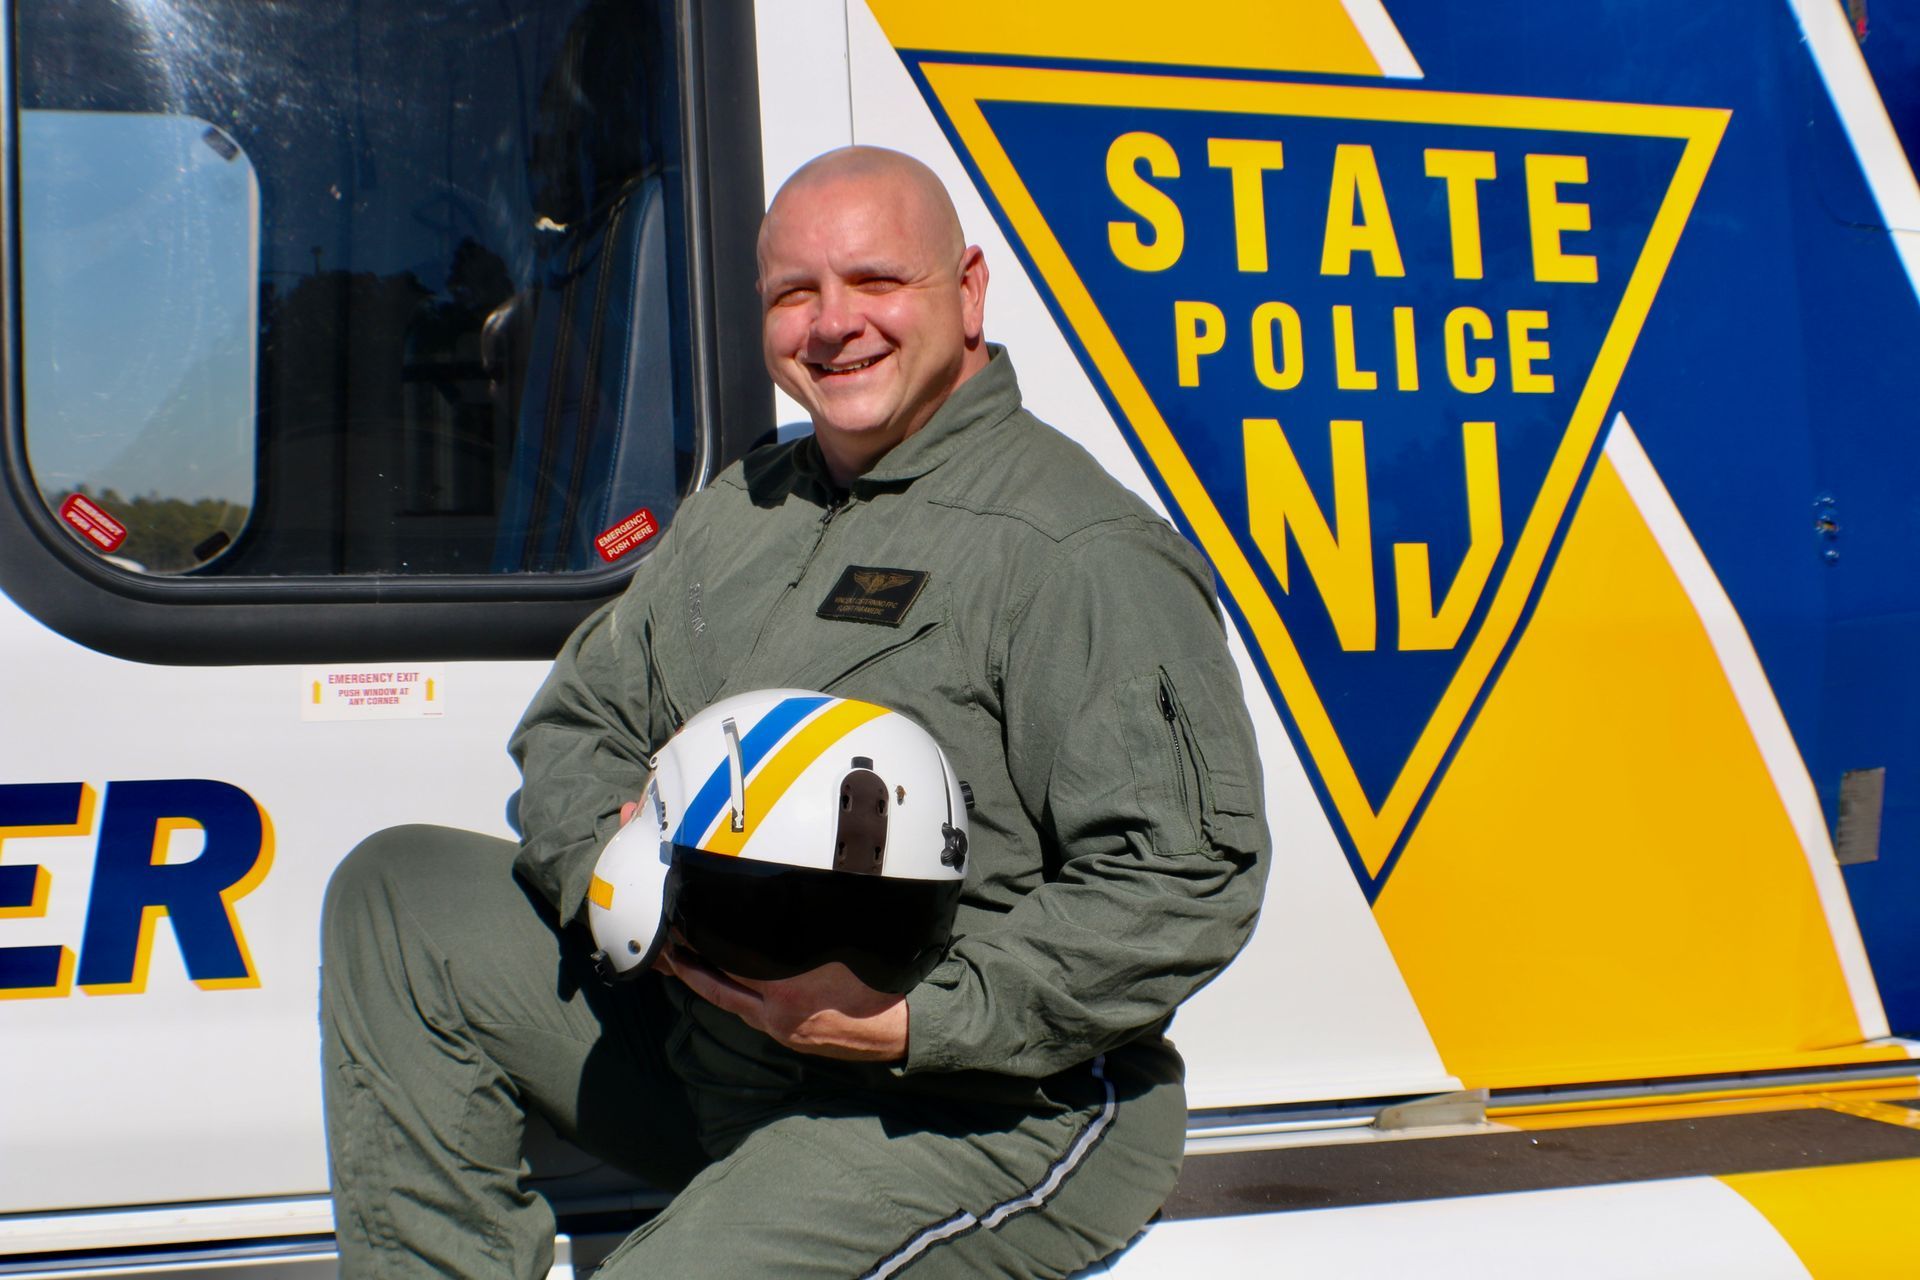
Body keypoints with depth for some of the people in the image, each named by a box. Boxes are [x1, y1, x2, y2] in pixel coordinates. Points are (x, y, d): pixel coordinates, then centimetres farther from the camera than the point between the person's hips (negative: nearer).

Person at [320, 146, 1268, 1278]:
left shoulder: (1083, 550, -15)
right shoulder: (745, 506, 13)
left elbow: (1188, 881, -22)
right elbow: (576, 726, 19)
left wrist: (914, 1023, -25)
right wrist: (605, 859, -6)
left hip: (986, 1110, -8)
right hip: (704, 1022, 9)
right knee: (397, 900, 6)